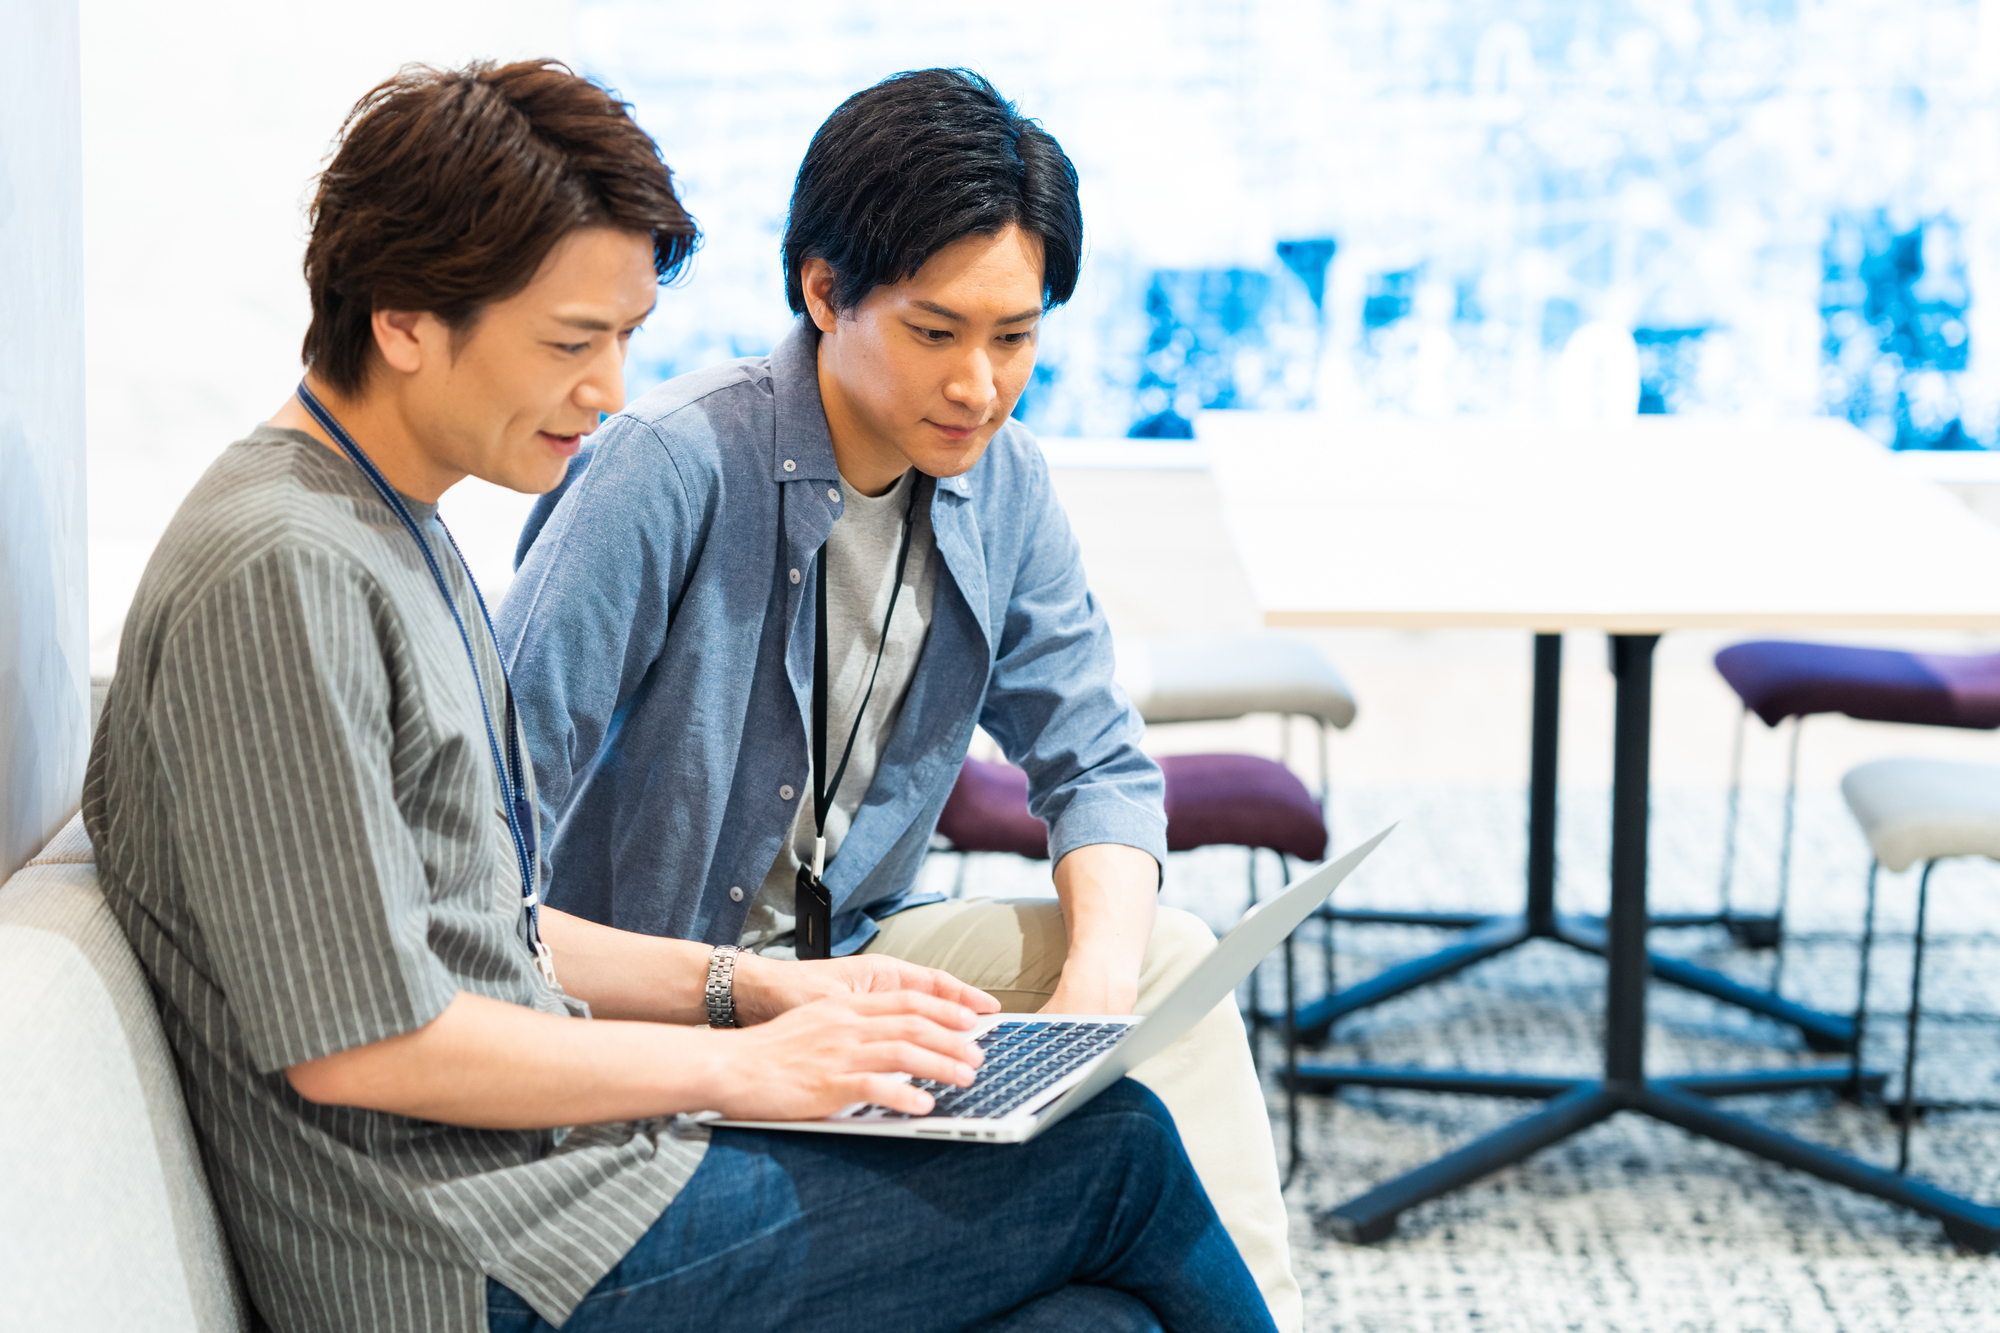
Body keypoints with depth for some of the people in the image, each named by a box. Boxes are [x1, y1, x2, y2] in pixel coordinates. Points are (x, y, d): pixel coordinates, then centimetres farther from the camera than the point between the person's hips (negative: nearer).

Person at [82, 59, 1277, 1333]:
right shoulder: (279, 577, -17)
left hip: (531, 1167, 10)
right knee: (1118, 1155, -5)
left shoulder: (399, 535, 16)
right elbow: (354, 1038, -20)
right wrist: (744, 1064, -12)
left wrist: (752, 986, 10)